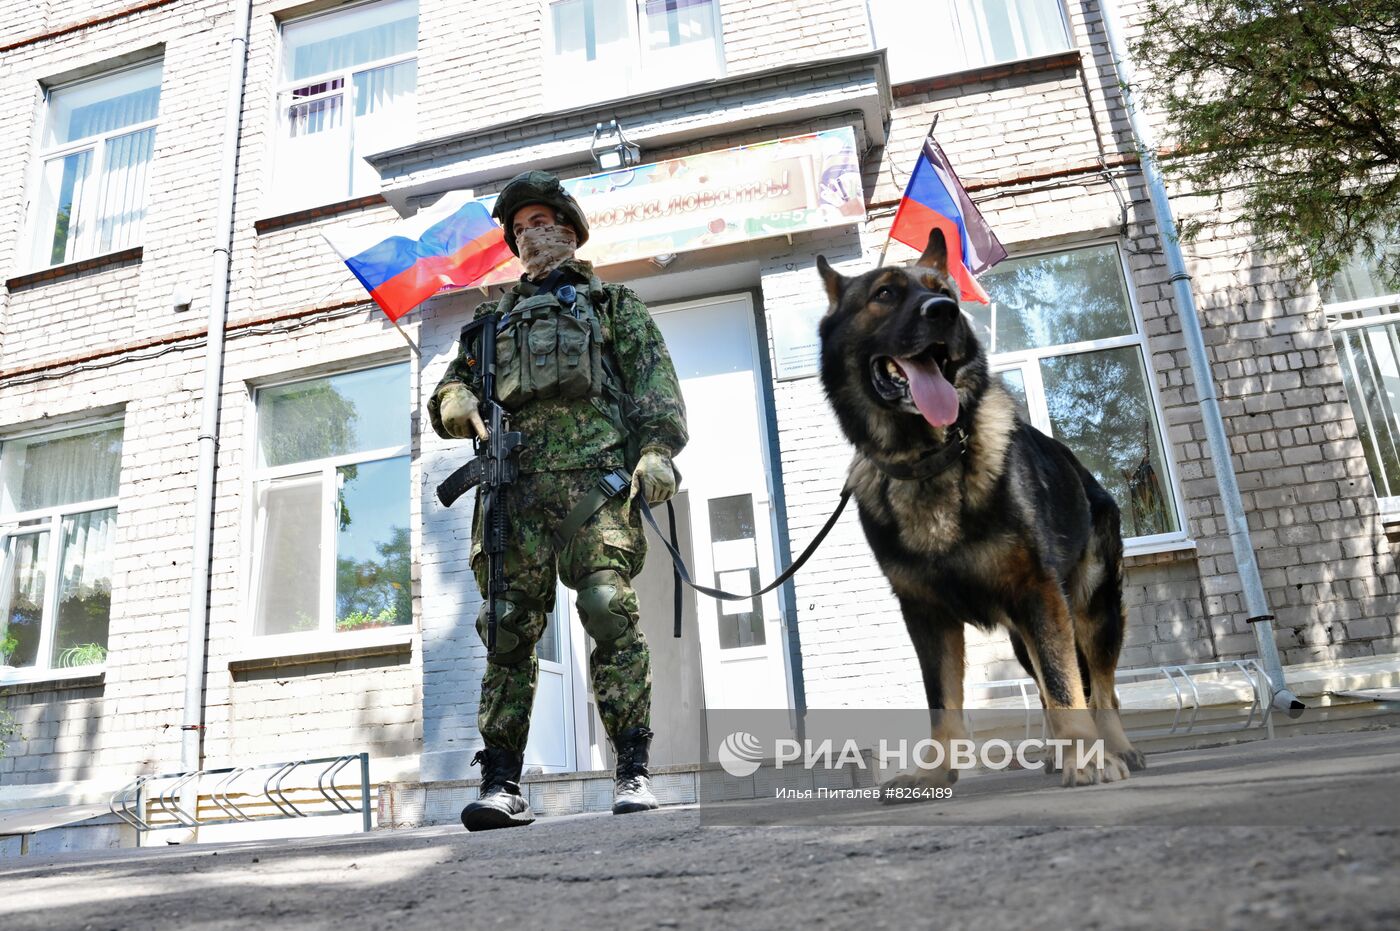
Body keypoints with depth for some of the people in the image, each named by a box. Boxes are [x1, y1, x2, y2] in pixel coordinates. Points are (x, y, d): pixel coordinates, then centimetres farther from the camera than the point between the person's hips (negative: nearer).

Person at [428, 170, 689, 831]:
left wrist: (659, 448, -8)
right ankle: (502, 785, -1)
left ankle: (633, 774, -13)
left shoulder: (611, 302, 24)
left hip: (591, 473, -3)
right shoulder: (495, 318, 33)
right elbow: (449, 388, 28)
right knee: (508, 626, -4)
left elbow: (655, 380, 10)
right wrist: (457, 403, 2)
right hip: (512, 483, 4)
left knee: (609, 609, -16)